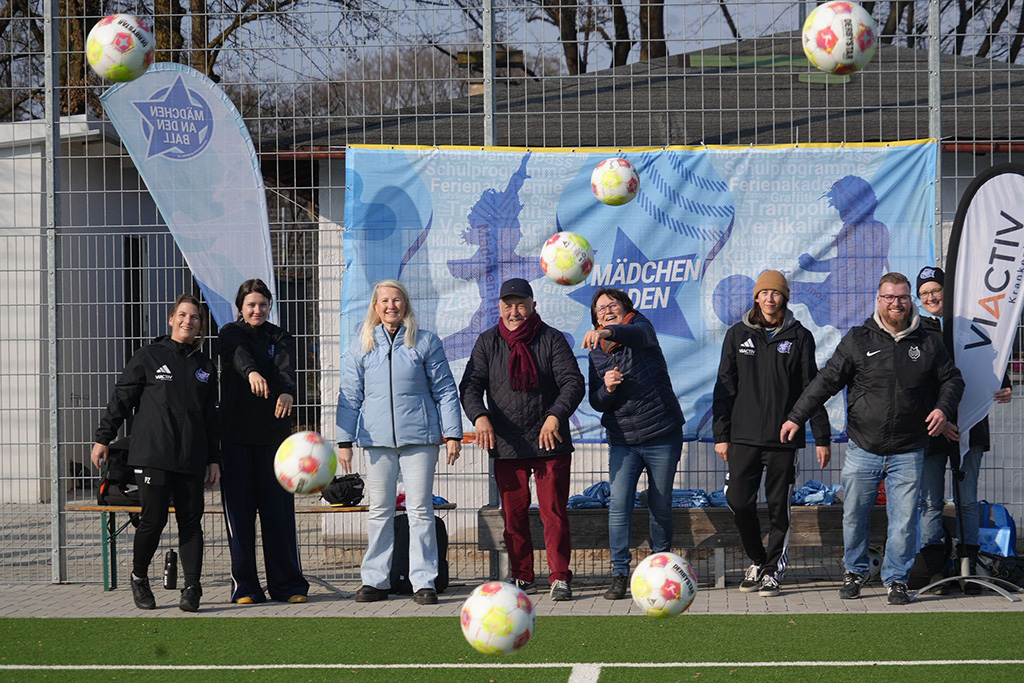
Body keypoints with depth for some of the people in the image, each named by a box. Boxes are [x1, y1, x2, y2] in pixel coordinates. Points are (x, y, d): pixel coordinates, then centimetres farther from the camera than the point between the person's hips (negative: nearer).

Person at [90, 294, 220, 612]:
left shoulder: (205, 367, 16)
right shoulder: (149, 356, 5)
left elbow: (210, 418, 20)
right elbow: (121, 398, 6)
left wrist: (214, 460, 15)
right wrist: (103, 438, 3)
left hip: (191, 458, 3)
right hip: (152, 454, -3)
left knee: (191, 520, -3)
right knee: (153, 518, -7)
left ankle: (192, 588, -4)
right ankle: (139, 577, 15)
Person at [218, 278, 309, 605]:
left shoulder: (280, 338, 10)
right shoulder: (230, 334, 4)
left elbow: (286, 366, -12)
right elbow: (238, 354, -20)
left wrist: (287, 391, -35)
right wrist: (252, 373, -43)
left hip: (273, 433, 1)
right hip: (236, 434, -1)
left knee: (279, 509, -1)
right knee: (240, 510, -2)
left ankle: (288, 584, 5)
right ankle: (245, 586, 4)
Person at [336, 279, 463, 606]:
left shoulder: (426, 342, 5)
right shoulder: (362, 348, 11)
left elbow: (445, 391, 6)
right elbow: (350, 397, 12)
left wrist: (453, 434, 0)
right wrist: (344, 440, 6)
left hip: (419, 437, -2)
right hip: (378, 439, 2)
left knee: (420, 510, -4)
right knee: (380, 512, 6)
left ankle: (423, 581, -1)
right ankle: (375, 580, 12)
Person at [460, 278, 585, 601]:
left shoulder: (551, 339, 0)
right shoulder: (488, 342, 6)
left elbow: (573, 383, -7)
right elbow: (471, 385, 0)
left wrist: (556, 416, -24)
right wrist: (479, 416, -20)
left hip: (549, 442, -2)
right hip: (506, 445, 2)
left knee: (554, 512, -5)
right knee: (513, 514, 6)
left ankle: (560, 577, 0)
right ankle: (522, 577, 16)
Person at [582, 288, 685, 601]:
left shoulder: (641, 327, -1)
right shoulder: (597, 352, 10)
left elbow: (639, 335, -28)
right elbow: (596, 402, 9)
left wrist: (609, 332, -49)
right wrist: (607, 389, -16)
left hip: (662, 435, -2)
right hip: (622, 440, 3)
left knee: (661, 506, 5)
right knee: (619, 506, -10)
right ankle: (619, 575, -8)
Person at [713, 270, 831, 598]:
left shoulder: (799, 337, 4)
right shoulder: (738, 335, 8)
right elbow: (725, 387, 9)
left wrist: (822, 437, 0)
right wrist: (721, 434, 3)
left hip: (784, 438, -1)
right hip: (744, 437, 1)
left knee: (779, 509, 1)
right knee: (739, 503, -1)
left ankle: (772, 570, 12)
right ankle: (757, 561, 20)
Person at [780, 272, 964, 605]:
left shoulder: (928, 343, 6)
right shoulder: (858, 340, 2)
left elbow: (952, 379, 16)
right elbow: (827, 380, 4)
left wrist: (943, 408, -4)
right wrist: (797, 417, 0)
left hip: (907, 453, 0)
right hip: (863, 450, 0)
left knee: (904, 519, -2)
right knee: (854, 515, 6)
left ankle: (896, 579, 12)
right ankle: (854, 572, 26)